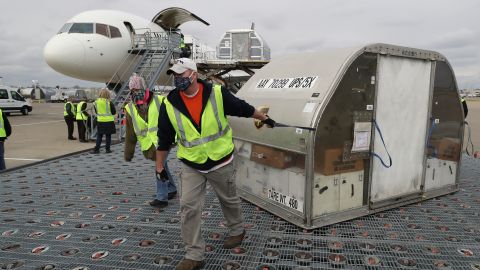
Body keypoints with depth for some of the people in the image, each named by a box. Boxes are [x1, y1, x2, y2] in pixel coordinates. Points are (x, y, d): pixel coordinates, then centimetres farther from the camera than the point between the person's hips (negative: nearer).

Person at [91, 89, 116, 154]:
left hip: (100, 121, 3)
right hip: (109, 121, -3)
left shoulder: (96, 102, 0)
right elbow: (114, 112, -5)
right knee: (108, 136, 6)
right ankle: (107, 149, 10)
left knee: (99, 136, 11)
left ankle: (96, 149, 7)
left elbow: (96, 111, 13)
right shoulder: (109, 103, -12)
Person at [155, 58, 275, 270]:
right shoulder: (169, 105, -8)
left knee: (229, 200, 16)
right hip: (190, 166, 2)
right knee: (189, 207, -2)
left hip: (220, 161, -1)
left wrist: (264, 118, 12)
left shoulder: (217, 94, -13)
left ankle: (237, 230, 45)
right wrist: (159, 166, 6)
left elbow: (243, 108, 2)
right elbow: (164, 139, 1)